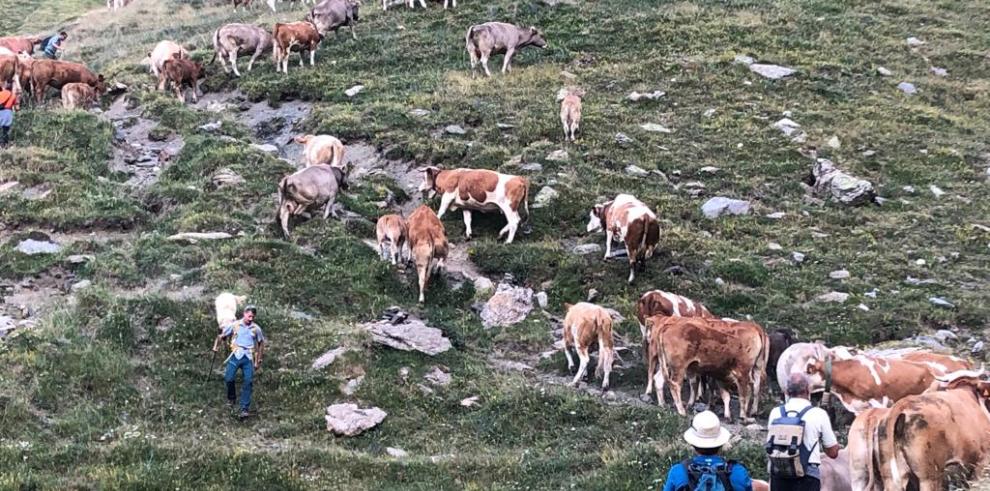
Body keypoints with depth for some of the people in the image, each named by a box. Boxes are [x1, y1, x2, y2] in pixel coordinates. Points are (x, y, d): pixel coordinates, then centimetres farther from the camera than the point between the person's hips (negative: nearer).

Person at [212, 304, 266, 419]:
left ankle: (244, 409, -6)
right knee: (228, 378, -12)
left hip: (249, 358, 1)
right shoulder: (234, 325, 5)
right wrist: (216, 346, 3)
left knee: (248, 382, -9)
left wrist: (259, 361, 16)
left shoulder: (256, 329, 9)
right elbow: (221, 335, 15)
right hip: (236, 355, -1)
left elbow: (261, 344, 18)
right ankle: (231, 399, 18)